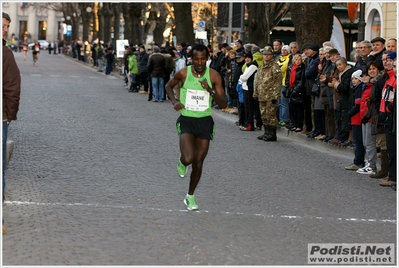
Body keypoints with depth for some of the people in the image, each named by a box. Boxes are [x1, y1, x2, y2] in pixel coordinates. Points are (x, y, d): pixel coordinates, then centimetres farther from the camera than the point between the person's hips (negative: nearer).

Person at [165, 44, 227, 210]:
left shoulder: (214, 76, -7)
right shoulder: (183, 73, -8)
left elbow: (224, 104, -8)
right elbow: (169, 86, 13)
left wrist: (211, 91, -25)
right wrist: (174, 101, -5)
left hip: (205, 121, 2)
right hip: (186, 120, -2)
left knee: (198, 163, 8)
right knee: (188, 158, -23)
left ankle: (190, 196, 30)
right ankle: (182, 162, 17)